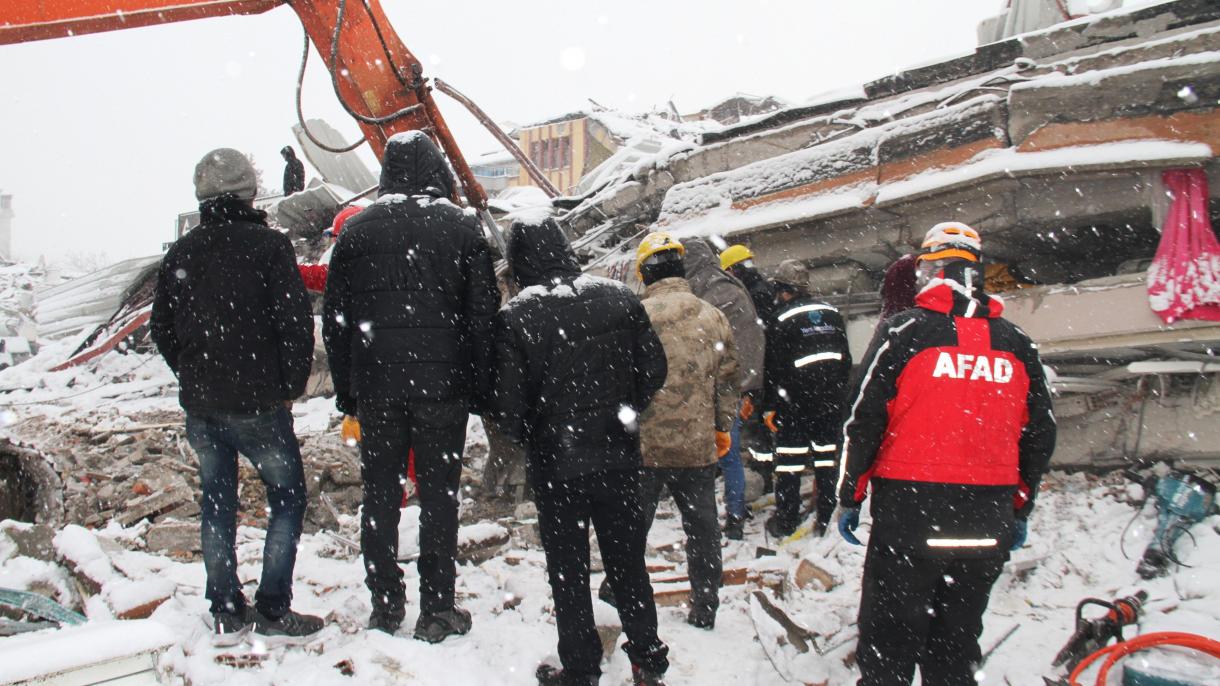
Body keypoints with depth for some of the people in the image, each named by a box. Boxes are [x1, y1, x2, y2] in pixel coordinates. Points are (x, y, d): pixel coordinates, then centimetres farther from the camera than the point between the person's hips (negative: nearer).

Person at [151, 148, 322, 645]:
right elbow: (296, 324, -13)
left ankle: (225, 613, 20)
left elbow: (162, 329, 12)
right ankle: (274, 611, 5)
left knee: (216, 502, 15)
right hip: (257, 403, -5)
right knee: (287, 496, 8)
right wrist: (290, 387, -2)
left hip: (200, 405, 5)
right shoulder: (268, 245, -10)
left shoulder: (181, 253, 6)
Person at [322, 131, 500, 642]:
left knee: (380, 494, 11)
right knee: (439, 495, 6)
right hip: (443, 386, -1)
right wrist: (481, 389, 3)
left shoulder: (357, 230, 4)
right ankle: (437, 610, 12)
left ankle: (386, 605, 19)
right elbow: (483, 314, -2)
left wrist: (345, 390, 12)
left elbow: (334, 318, 6)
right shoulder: (461, 228, 0)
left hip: (375, 387, 2)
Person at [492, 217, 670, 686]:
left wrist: (525, 438, 7)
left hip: (555, 466, -3)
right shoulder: (619, 299, -5)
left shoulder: (515, 318, -15)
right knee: (628, 560, 17)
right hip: (618, 458, 3)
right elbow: (654, 369, 2)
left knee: (568, 570, 12)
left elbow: (508, 404, -13)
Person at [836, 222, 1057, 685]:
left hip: (909, 514, -4)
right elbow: (1040, 435, 13)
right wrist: (1019, 509, 23)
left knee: (888, 648, 6)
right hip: (988, 526, 5)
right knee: (956, 648, 17)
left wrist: (849, 496, 1)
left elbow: (864, 420, -9)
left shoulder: (905, 332, -7)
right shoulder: (1017, 344, 7)